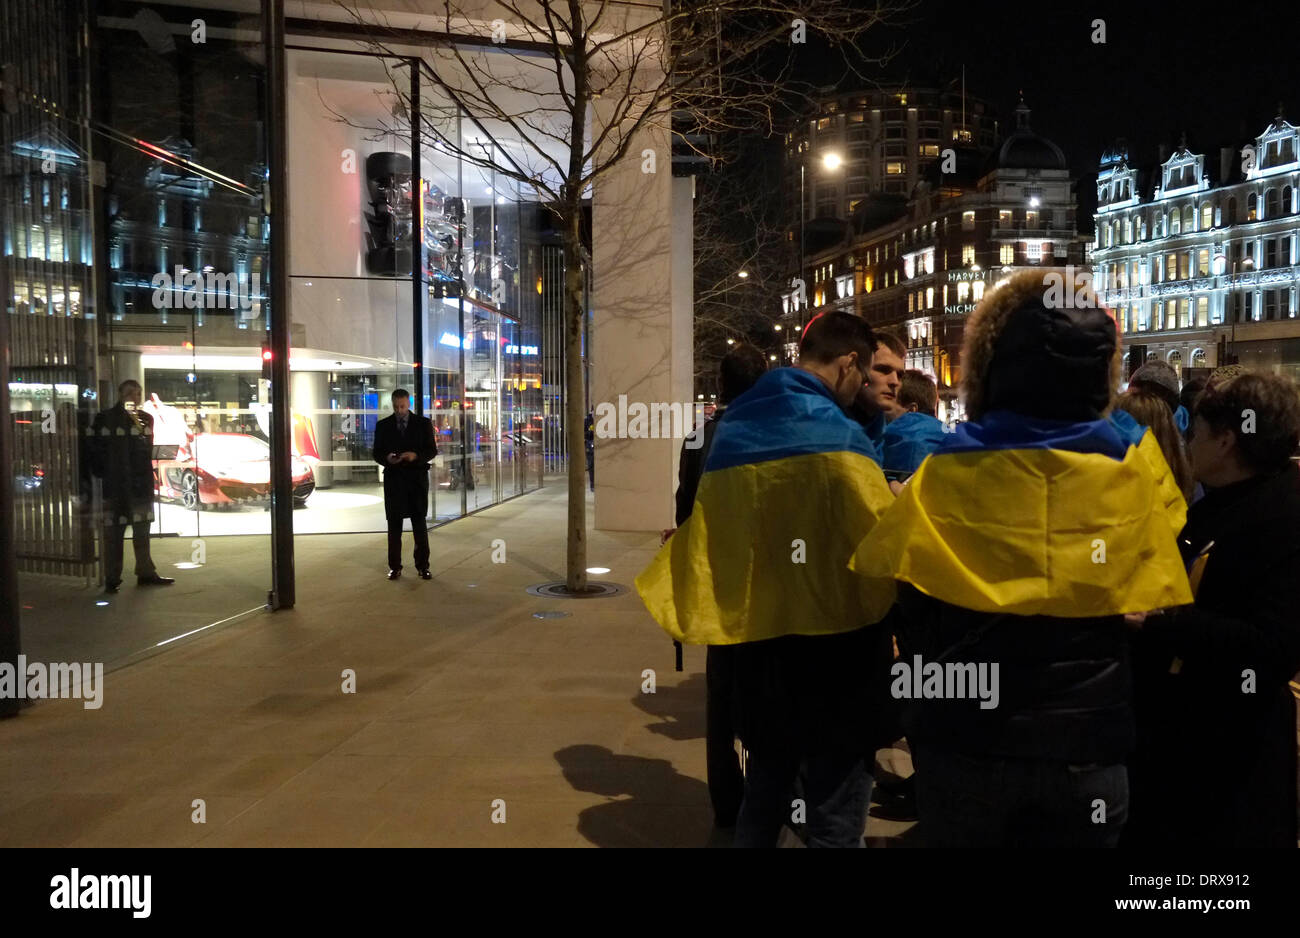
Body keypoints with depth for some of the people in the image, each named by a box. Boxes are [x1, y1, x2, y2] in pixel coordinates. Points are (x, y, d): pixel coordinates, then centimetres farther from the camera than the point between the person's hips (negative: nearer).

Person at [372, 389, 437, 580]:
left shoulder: (423, 423, 3)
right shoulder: (383, 426, 6)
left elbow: (432, 451, 1)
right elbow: (377, 453, 6)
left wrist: (415, 455, -19)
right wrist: (387, 458, -16)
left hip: (417, 478, -1)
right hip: (393, 478, 1)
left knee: (420, 523, 3)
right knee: (394, 524, 3)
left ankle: (423, 566, 9)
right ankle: (395, 567, 10)